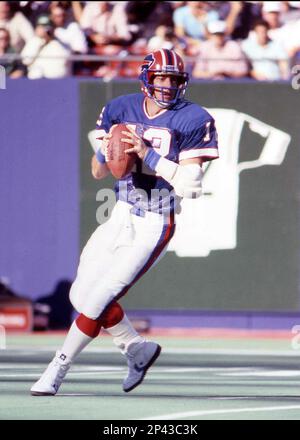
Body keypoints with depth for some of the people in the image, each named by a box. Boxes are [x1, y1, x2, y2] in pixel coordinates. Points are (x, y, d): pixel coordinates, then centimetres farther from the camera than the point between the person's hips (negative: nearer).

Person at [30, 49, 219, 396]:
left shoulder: (192, 120, -11)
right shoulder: (121, 110, 4)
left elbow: (190, 187, -18)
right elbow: (97, 172, 10)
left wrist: (148, 155, -23)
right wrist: (107, 149, -13)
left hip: (154, 226, -6)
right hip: (120, 218, 6)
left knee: (97, 300, -11)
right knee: (81, 295, 7)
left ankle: (57, 370, 1)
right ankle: (138, 349, 25)